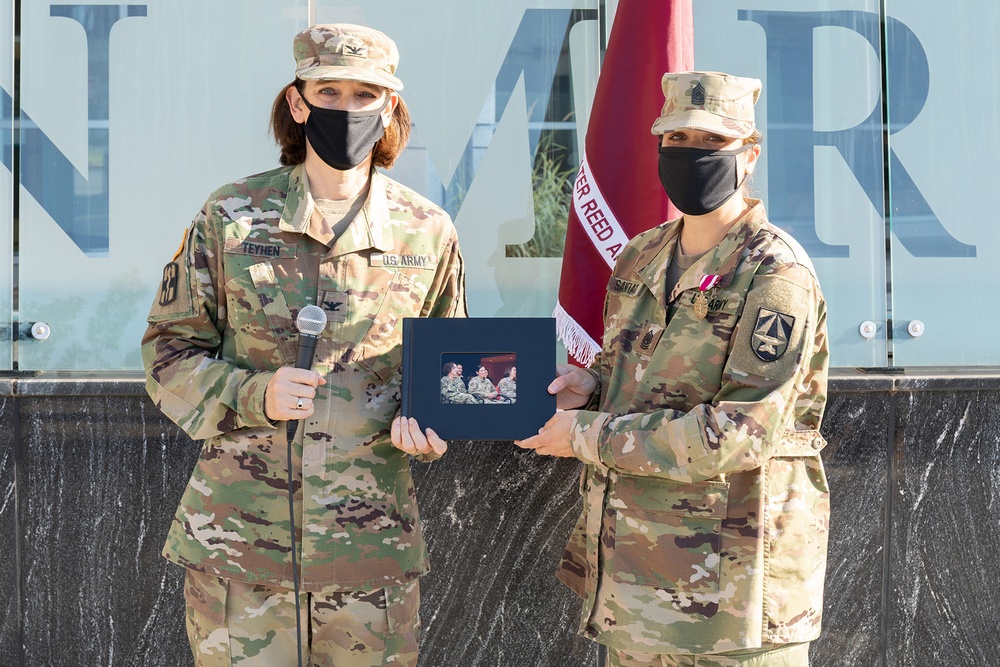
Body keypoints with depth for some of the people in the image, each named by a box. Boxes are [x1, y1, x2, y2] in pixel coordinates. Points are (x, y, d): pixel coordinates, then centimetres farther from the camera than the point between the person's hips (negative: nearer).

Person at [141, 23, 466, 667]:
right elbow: (169, 350, 4)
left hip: (372, 539, 1)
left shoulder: (428, 233, 2)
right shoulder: (230, 217, -1)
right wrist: (253, 395, -15)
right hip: (236, 535, -1)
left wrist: (425, 420, -8)